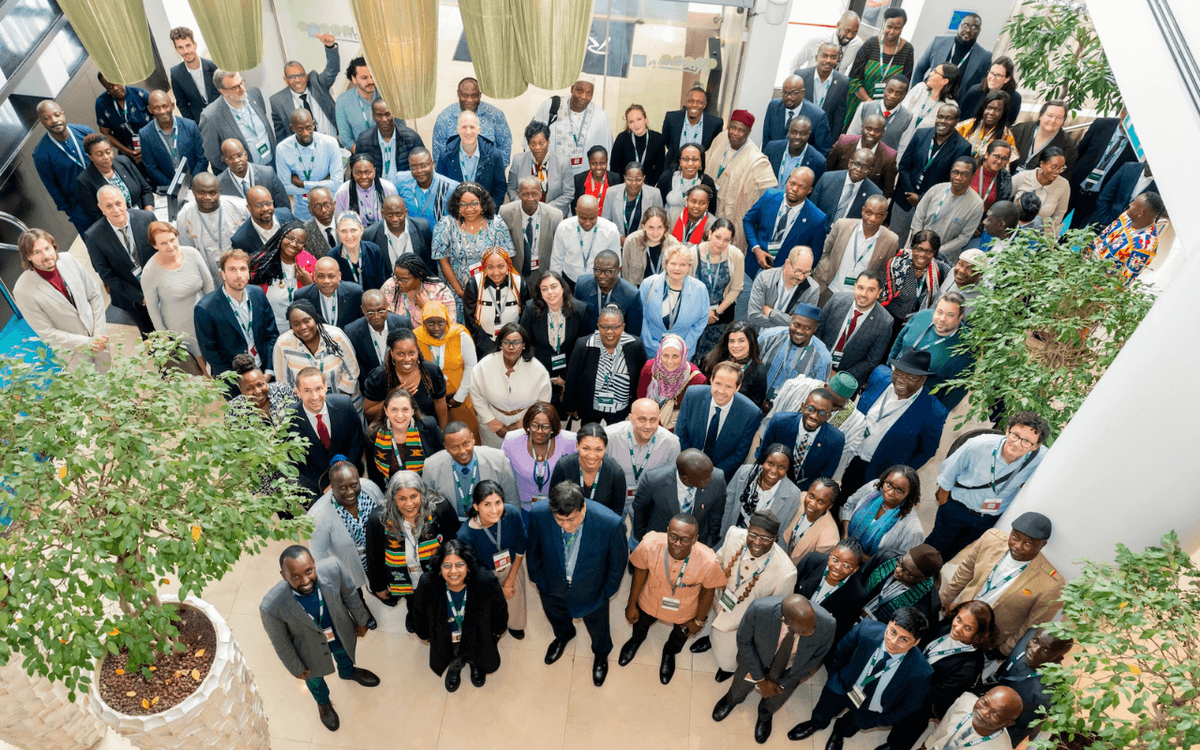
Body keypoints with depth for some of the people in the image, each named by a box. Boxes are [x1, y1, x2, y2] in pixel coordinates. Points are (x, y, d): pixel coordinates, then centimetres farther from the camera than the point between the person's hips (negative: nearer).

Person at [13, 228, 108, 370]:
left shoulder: (68, 259, -11)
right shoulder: (23, 290, -22)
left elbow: (95, 294, -1)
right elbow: (47, 333, -16)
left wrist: (99, 333, -7)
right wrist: (87, 343, -20)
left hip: (97, 337, 4)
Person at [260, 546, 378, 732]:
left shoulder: (333, 568, -38)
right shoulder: (271, 606, -41)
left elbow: (349, 595, -14)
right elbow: (281, 642, -19)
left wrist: (361, 620, 2)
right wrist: (296, 668, -4)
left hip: (342, 634, 2)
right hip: (311, 648, -1)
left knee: (344, 656, 35)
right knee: (314, 677, 31)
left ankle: (348, 672, 72)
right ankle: (323, 703, 66)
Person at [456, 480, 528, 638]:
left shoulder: (512, 513, -31)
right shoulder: (465, 534, -37)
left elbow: (521, 547, -12)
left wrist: (511, 579, -8)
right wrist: (500, 588, -8)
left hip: (513, 567, 2)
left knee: (516, 598, 26)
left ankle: (515, 625, 62)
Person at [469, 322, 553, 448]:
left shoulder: (537, 369, -16)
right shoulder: (485, 365, -15)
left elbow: (543, 401, -7)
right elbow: (476, 395, -6)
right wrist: (492, 422, -8)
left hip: (525, 426, 0)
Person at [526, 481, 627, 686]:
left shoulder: (611, 523, -39)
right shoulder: (538, 514, -34)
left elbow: (618, 561, -17)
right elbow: (533, 548, -10)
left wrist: (608, 591, -4)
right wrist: (535, 576, 4)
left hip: (591, 590, -1)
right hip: (552, 585, 2)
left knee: (597, 628, 29)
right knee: (557, 618, 34)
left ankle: (601, 654, 65)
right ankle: (563, 636, 71)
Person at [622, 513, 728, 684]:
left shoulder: (709, 562, -40)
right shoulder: (649, 544, -38)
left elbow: (708, 591, -18)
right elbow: (640, 571, -16)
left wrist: (699, 620, -1)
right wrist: (631, 604, -3)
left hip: (685, 611, 0)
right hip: (650, 601, 1)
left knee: (681, 634, 33)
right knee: (641, 623, 34)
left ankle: (669, 653, 70)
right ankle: (637, 640, 72)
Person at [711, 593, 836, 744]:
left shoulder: (826, 625, -40)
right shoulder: (759, 609, -44)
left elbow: (816, 658, -17)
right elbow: (744, 641, -20)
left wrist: (779, 681, -9)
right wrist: (760, 679, -14)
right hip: (757, 659, 0)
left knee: (774, 702, 27)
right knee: (742, 684, 28)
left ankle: (765, 715, 64)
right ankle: (732, 699, 66)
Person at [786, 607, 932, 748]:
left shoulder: (920, 672, -35)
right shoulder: (866, 630, -32)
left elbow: (912, 704, -14)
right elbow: (841, 651, -8)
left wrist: (881, 721, -4)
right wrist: (834, 675, 6)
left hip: (871, 710, -1)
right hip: (843, 687, 1)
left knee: (850, 728, 25)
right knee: (821, 715, 23)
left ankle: (840, 732, 62)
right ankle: (816, 724, 59)